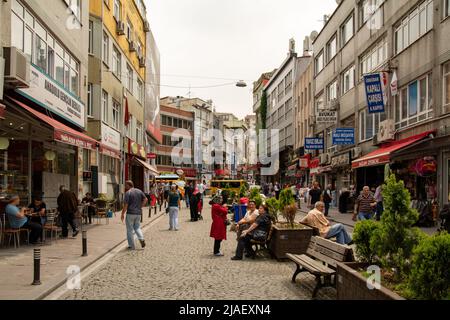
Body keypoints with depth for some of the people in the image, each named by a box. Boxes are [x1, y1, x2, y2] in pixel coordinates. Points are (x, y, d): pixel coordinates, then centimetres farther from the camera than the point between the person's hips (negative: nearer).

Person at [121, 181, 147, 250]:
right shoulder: (139, 191, 7)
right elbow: (145, 199, 4)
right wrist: (140, 207, 10)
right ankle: (141, 238, -7)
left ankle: (132, 246, 8)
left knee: (130, 229, 5)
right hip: (138, 213, 5)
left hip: (130, 213, -5)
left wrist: (122, 214, -6)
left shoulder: (128, 193, -10)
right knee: (137, 227, 18)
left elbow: (125, 205, -13)